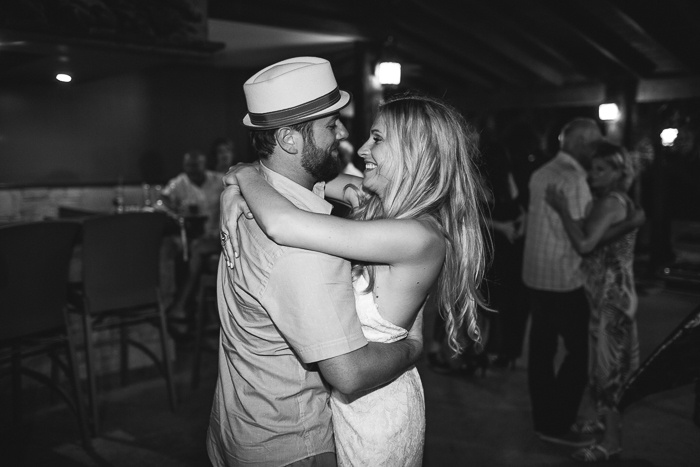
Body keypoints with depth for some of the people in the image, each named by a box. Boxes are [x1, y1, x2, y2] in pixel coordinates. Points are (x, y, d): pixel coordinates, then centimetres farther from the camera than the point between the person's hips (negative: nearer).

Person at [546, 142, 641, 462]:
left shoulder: (610, 202, -18)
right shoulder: (621, 201, 12)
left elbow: (585, 244, -29)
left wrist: (562, 209, -24)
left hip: (609, 295, -10)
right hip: (613, 292, 10)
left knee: (606, 360, -2)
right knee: (611, 358, 19)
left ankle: (612, 440, 7)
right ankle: (607, 418, 34)